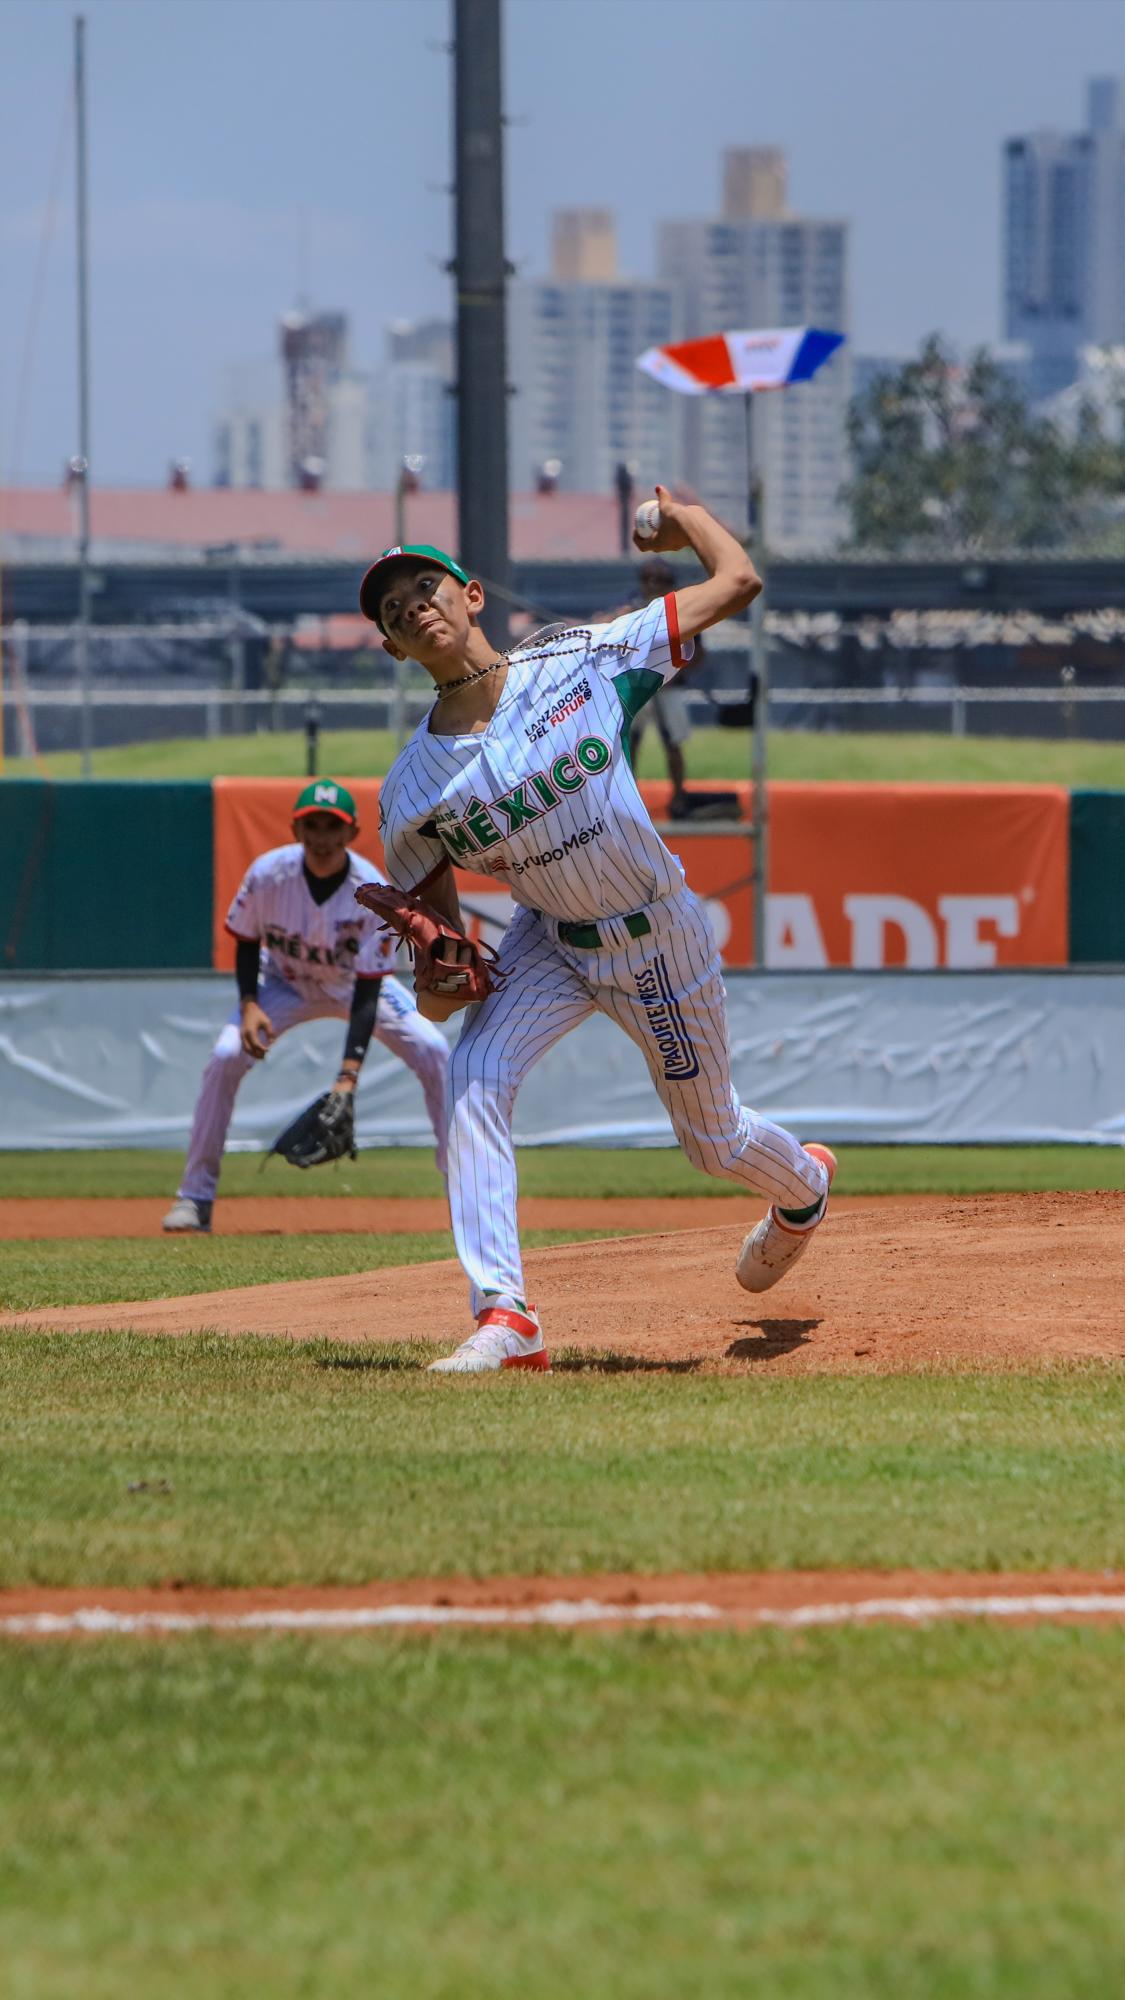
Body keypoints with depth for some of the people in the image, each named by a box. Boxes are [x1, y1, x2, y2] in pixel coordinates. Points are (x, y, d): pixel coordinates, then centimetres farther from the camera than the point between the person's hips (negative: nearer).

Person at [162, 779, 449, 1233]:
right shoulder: (268, 874, -27)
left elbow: (367, 995, -31)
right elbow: (246, 942, -8)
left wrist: (349, 1074, -41)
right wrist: (249, 1004, -26)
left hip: (356, 985, -1)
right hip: (286, 984, 1)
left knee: (432, 1051, -20)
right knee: (226, 1056, -22)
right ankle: (196, 1197, -11)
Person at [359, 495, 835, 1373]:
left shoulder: (583, 661, -19)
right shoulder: (412, 791, -14)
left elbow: (738, 582, -13)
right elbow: (434, 911, -1)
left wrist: (681, 513, 5)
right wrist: (438, 983, -22)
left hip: (660, 941, -1)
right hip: (551, 943, 2)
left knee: (713, 1140, 15)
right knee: (475, 1080, -26)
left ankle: (804, 1183, 53)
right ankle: (504, 1318, -26)